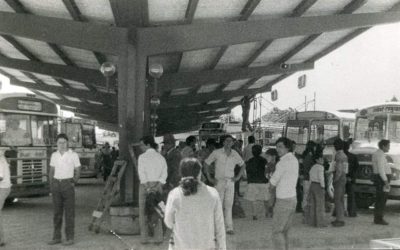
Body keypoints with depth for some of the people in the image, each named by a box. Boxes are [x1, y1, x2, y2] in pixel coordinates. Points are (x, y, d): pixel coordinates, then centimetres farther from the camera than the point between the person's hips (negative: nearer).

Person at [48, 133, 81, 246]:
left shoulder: (73, 155, -2)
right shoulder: (54, 155, 9)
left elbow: (78, 171, 4)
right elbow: (52, 171, 15)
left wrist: (73, 183, -4)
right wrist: (52, 185, 7)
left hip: (68, 183, -4)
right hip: (56, 183, 4)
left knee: (69, 211, -1)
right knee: (57, 211, 8)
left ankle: (70, 238, 3)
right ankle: (56, 237, 14)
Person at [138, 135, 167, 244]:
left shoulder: (142, 157, -5)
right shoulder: (161, 157, 8)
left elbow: (142, 174, -13)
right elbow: (164, 174, -1)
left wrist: (147, 188, -13)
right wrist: (157, 186, -8)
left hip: (145, 185, -4)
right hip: (158, 185, 4)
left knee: (144, 211, 5)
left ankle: (145, 237, 5)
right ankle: (158, 237, 6)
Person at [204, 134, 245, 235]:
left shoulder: (235, 154, 5)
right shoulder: (216, 153, -4)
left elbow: (242, 165, 20)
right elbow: (206, 163, 2)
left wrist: (238, 176, 10)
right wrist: (209, 178, -2)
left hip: (230, 182, 2)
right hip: (219, 181, -2)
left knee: (229, 205, 3)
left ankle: (229, 227, 8)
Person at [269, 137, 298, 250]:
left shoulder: (283, 162, -18)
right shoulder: (294, 160, 10)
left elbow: (272, 183, -8)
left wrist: (271, 188, 12)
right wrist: (275, 187, 6)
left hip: (283, 201, -9)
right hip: (292, 199, 9)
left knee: (277, 231, -3)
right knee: (284, 232, 15)